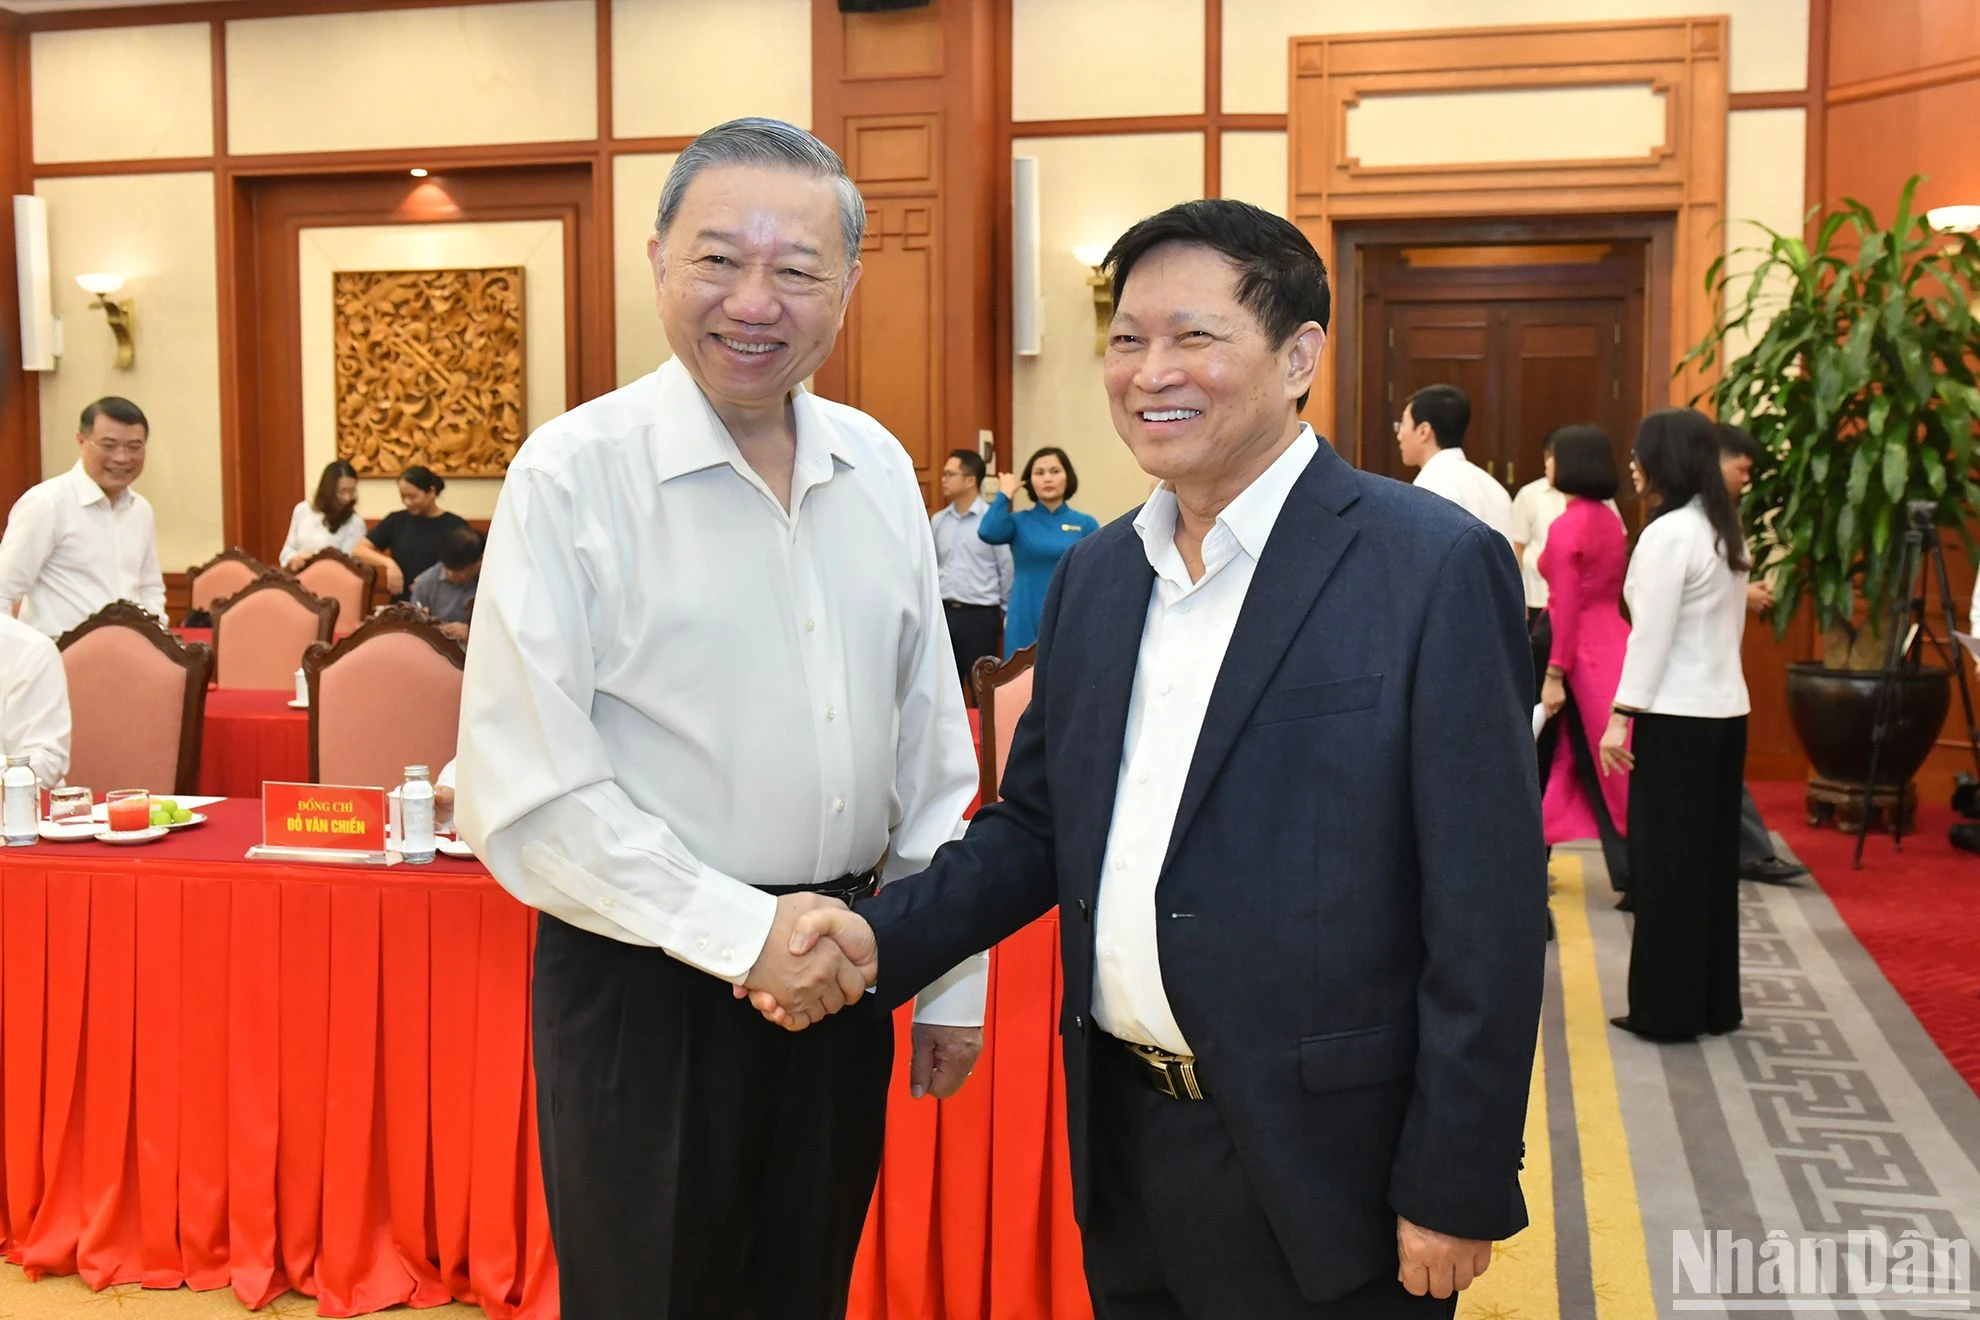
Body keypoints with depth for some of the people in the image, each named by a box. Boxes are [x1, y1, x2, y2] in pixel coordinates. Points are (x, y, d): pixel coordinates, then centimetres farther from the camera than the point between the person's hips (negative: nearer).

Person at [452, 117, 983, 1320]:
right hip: (645, 986, -4)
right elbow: (526, 798, -15)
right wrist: (740, 928, -17)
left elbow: (932, 746, 9)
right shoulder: (575, 475, -13)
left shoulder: (879, 468, 3)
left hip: (834, 973, 5)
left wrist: (950, 977, 11)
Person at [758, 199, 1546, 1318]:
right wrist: (885, 936, -4)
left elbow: (1488, 910, -14)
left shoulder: (1436, 568, -13)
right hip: (1121, 1141, 6)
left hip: (1320, 1167, -5)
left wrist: (1455, 1190, -13)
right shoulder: (1098, 572, 7)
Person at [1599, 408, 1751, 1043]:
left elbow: (1651, 636, -17)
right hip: (1726, 708, 8)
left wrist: (1621, 716, -14)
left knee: (1665, 862, 0)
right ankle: (1715, 1003, 21)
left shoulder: (1668, 533, -15)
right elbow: (1728, 627, 15)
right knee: (1713, 859, 13)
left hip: (1677, 717, -8)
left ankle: (1667, 1008, 7)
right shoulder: (1726, 530, 11)